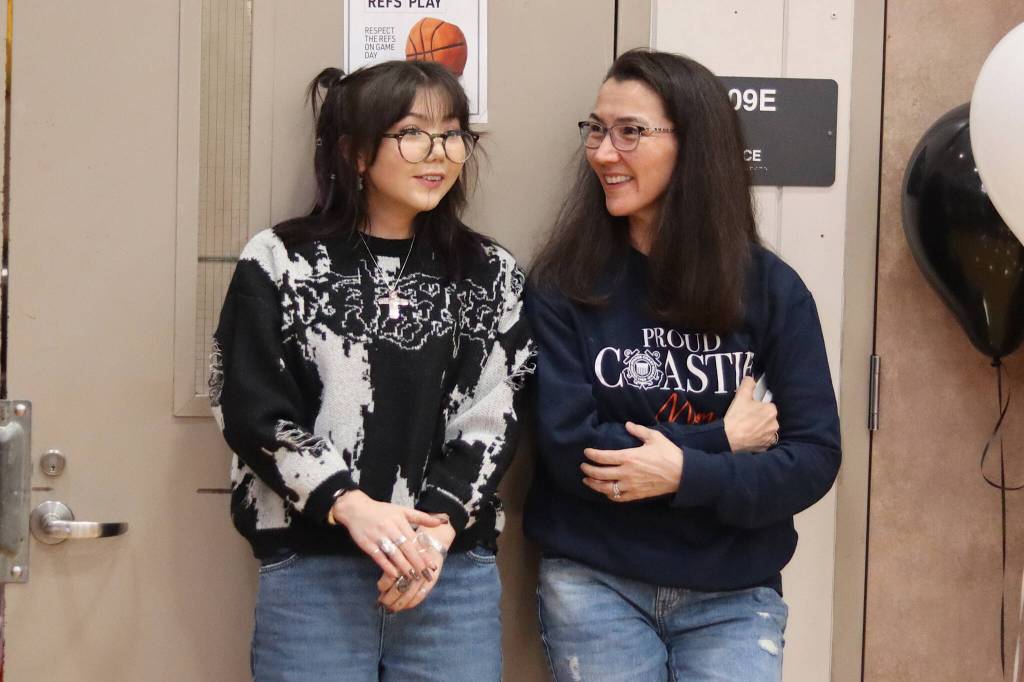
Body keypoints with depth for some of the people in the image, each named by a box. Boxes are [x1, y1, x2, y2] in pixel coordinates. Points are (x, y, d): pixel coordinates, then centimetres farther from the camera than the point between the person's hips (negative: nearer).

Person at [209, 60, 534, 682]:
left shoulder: (492, 275, 8)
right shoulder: (281, 263, 1)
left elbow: (497, 419, 3)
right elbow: (251, 413, -4)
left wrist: (436, 528, -11)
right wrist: (351, 506, -15)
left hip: (456, 570, 2)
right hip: (310, 568, -2)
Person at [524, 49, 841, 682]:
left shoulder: (772, 288, -4)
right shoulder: (563, 284, -7)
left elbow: (814, 456, -6)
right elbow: (570, 448, -13)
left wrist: (688, 474, -20)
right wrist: (721, 439, -13)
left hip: (733, 594, 1)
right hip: (595, 583, -1)